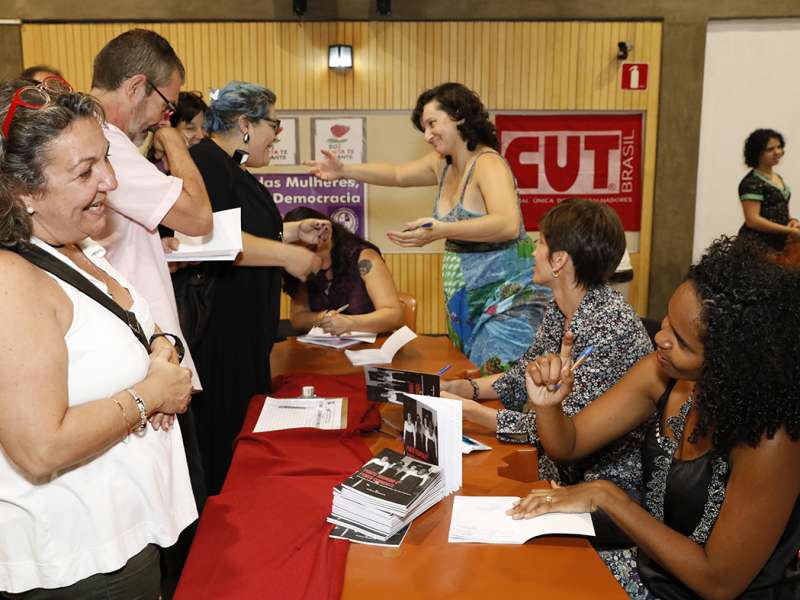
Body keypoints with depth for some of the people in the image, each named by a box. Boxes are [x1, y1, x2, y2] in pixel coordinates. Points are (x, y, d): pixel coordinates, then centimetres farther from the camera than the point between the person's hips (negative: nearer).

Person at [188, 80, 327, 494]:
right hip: (217, 332, -11)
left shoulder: (231, 168, 20)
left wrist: (293, 231, 15)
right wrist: (286, 254, -20)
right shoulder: (205, 163, -14)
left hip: (244, 332, 11)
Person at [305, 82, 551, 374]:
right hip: (467, 301, 8)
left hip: (509, 299, -8)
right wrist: (343, 170, 14)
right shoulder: (443, 164, 9)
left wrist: (441, 230, -39)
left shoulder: (488, 164, -16)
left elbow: (508, 225, -31)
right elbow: (398, 174, 25)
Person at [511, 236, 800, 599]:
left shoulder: (769, 437, -28)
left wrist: (605, 495, -22)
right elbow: (569, 444, -1)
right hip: (650, 569, 5)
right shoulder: (664, 373, -11)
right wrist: (546, 404, -23)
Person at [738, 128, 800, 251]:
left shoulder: (778, 178, 16)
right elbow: (753, 220, -19)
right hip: (757, 246, -8)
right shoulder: (752, 182, -11)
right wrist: (790, 231, -17)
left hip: (778, 245, 8)